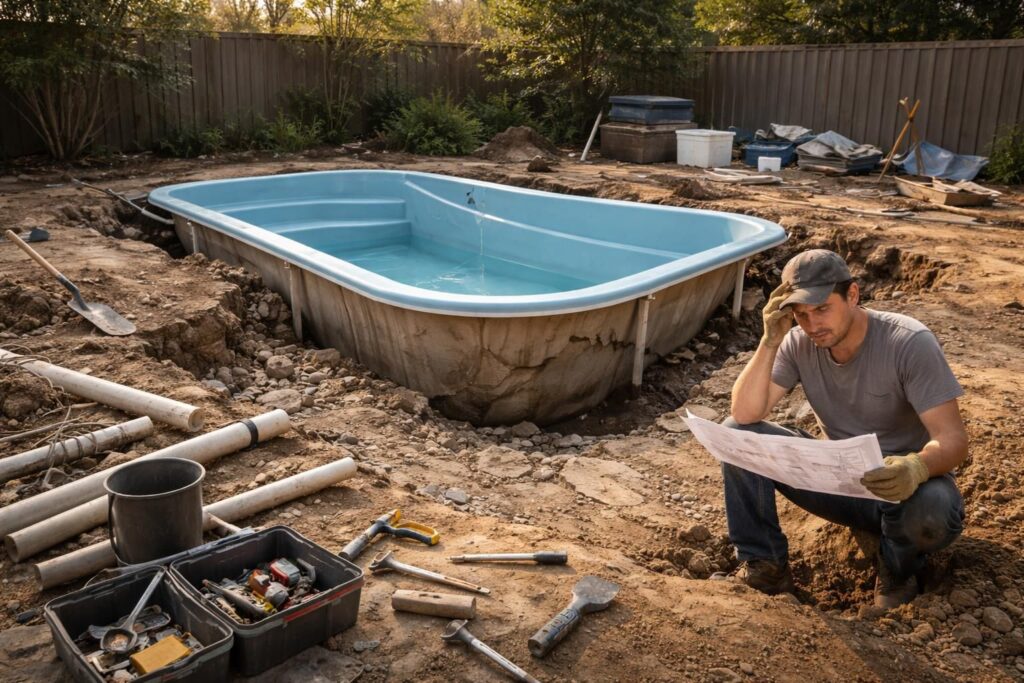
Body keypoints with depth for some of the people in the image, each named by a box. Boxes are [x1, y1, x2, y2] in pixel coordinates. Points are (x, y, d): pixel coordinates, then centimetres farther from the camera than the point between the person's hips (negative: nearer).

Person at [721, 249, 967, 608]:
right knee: (736, 434, -15)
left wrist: (916, 468, -47)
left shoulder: (909, 343, -20)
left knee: (934, 512, -39)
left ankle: (899, 569, -2)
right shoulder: (799, 343, -9)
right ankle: (764, 564, -6)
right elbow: (745, 415, -18)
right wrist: (771, 341, -27)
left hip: (904, 483, -3)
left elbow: (953, 438, -24)